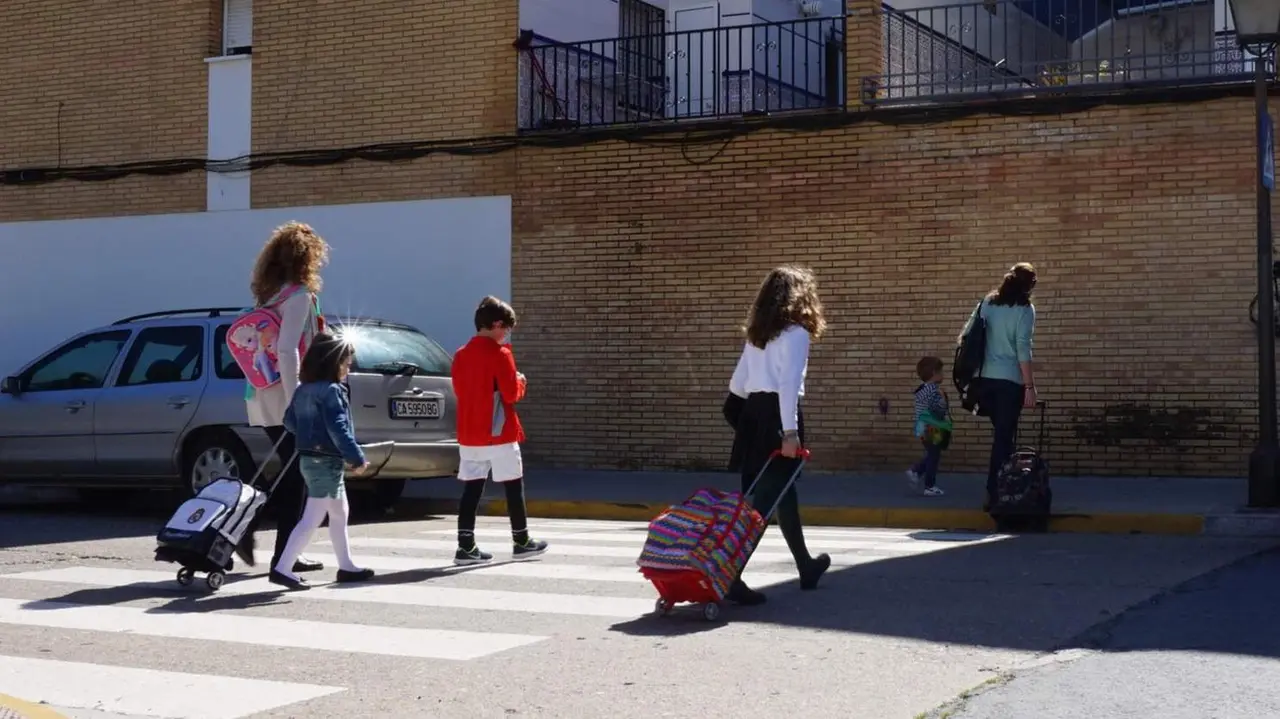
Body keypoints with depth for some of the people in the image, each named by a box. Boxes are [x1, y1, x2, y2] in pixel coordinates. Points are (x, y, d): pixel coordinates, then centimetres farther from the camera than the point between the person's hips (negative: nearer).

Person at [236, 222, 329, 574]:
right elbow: (287, 351, -21)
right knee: (296, 477, 1)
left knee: (290, 473, 17)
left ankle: (246, 526, 7)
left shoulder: (269, 294, 13)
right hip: (282, 397, -8)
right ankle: (285, 555, 5)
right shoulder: (299, 295, -12)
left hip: (260, 396, 8)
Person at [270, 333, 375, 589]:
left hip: (309, 458, 10)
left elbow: (289, 420, 15)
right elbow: (338, 428, -23)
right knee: (312, 520, -8)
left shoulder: (303, 390, 10)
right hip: (325, 462, -10)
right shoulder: (331, 390, -17)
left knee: (340, 514, 19)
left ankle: (346, 567, 27)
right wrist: (357, 457, -20)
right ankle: (282, 568, -10)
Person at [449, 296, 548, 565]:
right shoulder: (499, 354, -13)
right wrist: (520, 383, 6)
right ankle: (521, 542, 14)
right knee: (513, 487, 7)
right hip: (499, 433, -6)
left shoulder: (461, 355, 8)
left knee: (472, 489, 5)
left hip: (470, 434, 6)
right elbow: (511, 394, -15)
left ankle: (466, 547, 0)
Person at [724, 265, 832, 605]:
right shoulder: (796, 333, -7)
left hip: (753, 414, 8)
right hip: (776, 416, -8)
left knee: (783, 492, 14)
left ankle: (806, 566, 20)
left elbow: (738, 382, 19)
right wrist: (790, 431, -20)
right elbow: (789, 384, -16)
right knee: (765, 498, -6)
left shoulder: (757, 333, 16)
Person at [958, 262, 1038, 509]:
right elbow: (1023, 349, -12)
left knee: (1000, 434, 16)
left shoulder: (987, 302, 10)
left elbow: (965, 336, 8)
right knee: (1005, 437, 0)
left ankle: (996, 488, 15)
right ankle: (994, 495, -2)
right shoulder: (1025, 309, -5)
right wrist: (1030, 386, -11)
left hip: (985, 378, 5)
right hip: (1010, 380, -5)